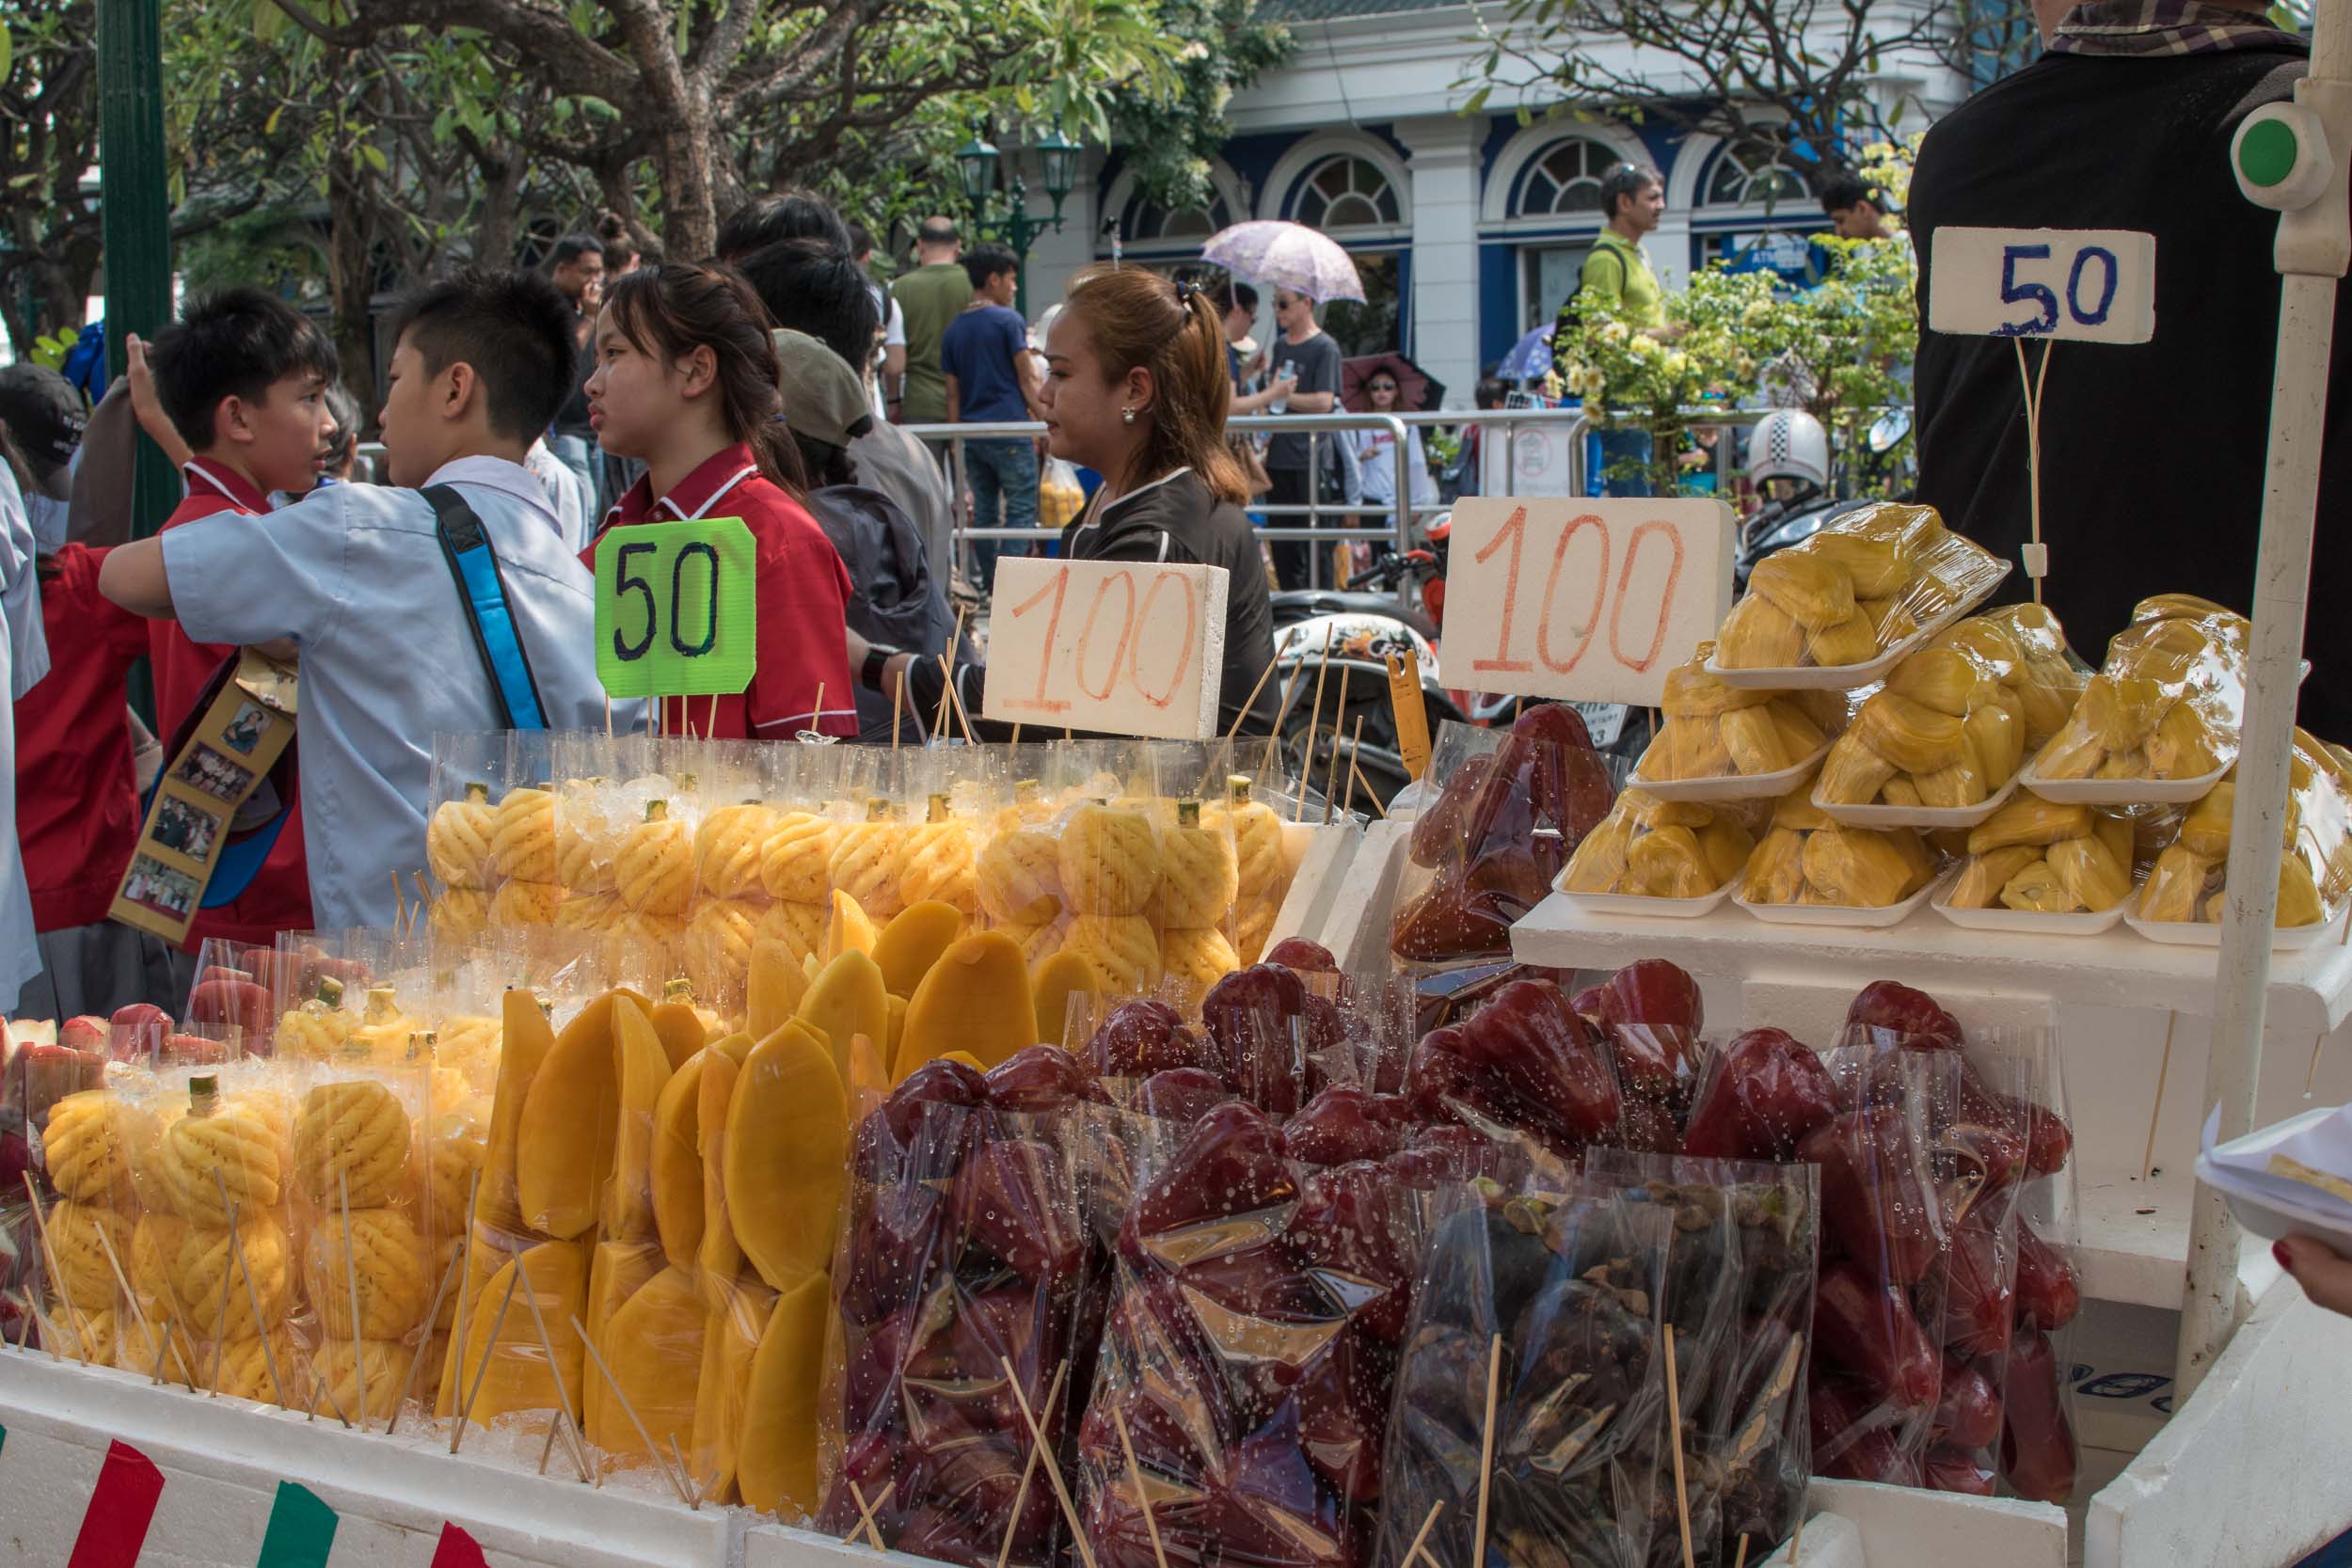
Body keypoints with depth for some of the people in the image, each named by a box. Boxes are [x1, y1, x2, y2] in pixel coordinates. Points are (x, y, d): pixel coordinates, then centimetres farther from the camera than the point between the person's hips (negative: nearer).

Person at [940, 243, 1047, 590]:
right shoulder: (1009, 321, -5)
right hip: (1010, 429, -6)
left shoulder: (953, 330, 12)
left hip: (972, 431, 6)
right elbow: (1028, 379, -6)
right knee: (1021, 508, -3)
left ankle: (988, 583, 12)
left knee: (984, 509, 10)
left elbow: (952, 392, 13)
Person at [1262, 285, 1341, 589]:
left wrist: (1283, 396, -10)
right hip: (1279, 458, 7)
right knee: (1283, 547, 8)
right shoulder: (1280, 347, 17)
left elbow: (1323, 402, -14)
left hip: (1310, 460, -7)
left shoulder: (1325, 347, -5)